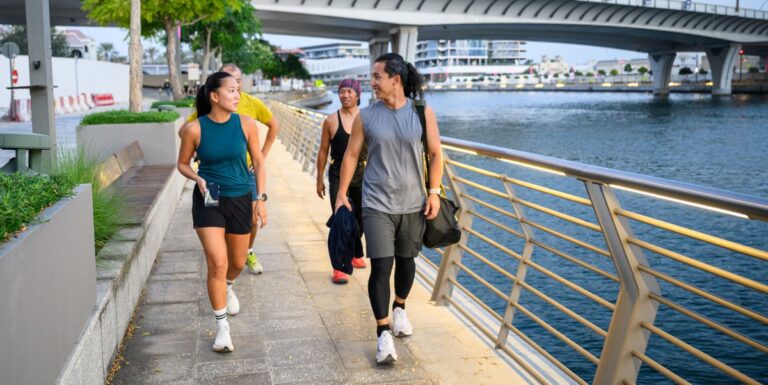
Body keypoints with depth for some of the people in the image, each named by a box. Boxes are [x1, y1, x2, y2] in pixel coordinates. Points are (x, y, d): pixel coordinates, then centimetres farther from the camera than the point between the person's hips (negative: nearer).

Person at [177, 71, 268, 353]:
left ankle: (227, 287, 53)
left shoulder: (246, 124, -6)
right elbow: (182, 164, 5)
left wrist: (261, 198, -1)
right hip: (208, 200, -2)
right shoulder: (194, 129, -10)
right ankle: (222, 326, 2)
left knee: (237, 262, 16)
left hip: (240, 200, 2)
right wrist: (198, 179, -15)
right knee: (217, 263, -13)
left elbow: (258, 163, 3)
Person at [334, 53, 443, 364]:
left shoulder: (422, 113, -3)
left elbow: (435, 154, 2)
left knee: (406, 259, 15)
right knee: (381, 266, -8)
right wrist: (342, 194, 2)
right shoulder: (366, 116, -1)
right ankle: (384, 333, 0)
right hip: (377, 204, -1)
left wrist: (434, 192, -5)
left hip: (413, 204, 1)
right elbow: (351, 155, 4)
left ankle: (399, 309, 42)